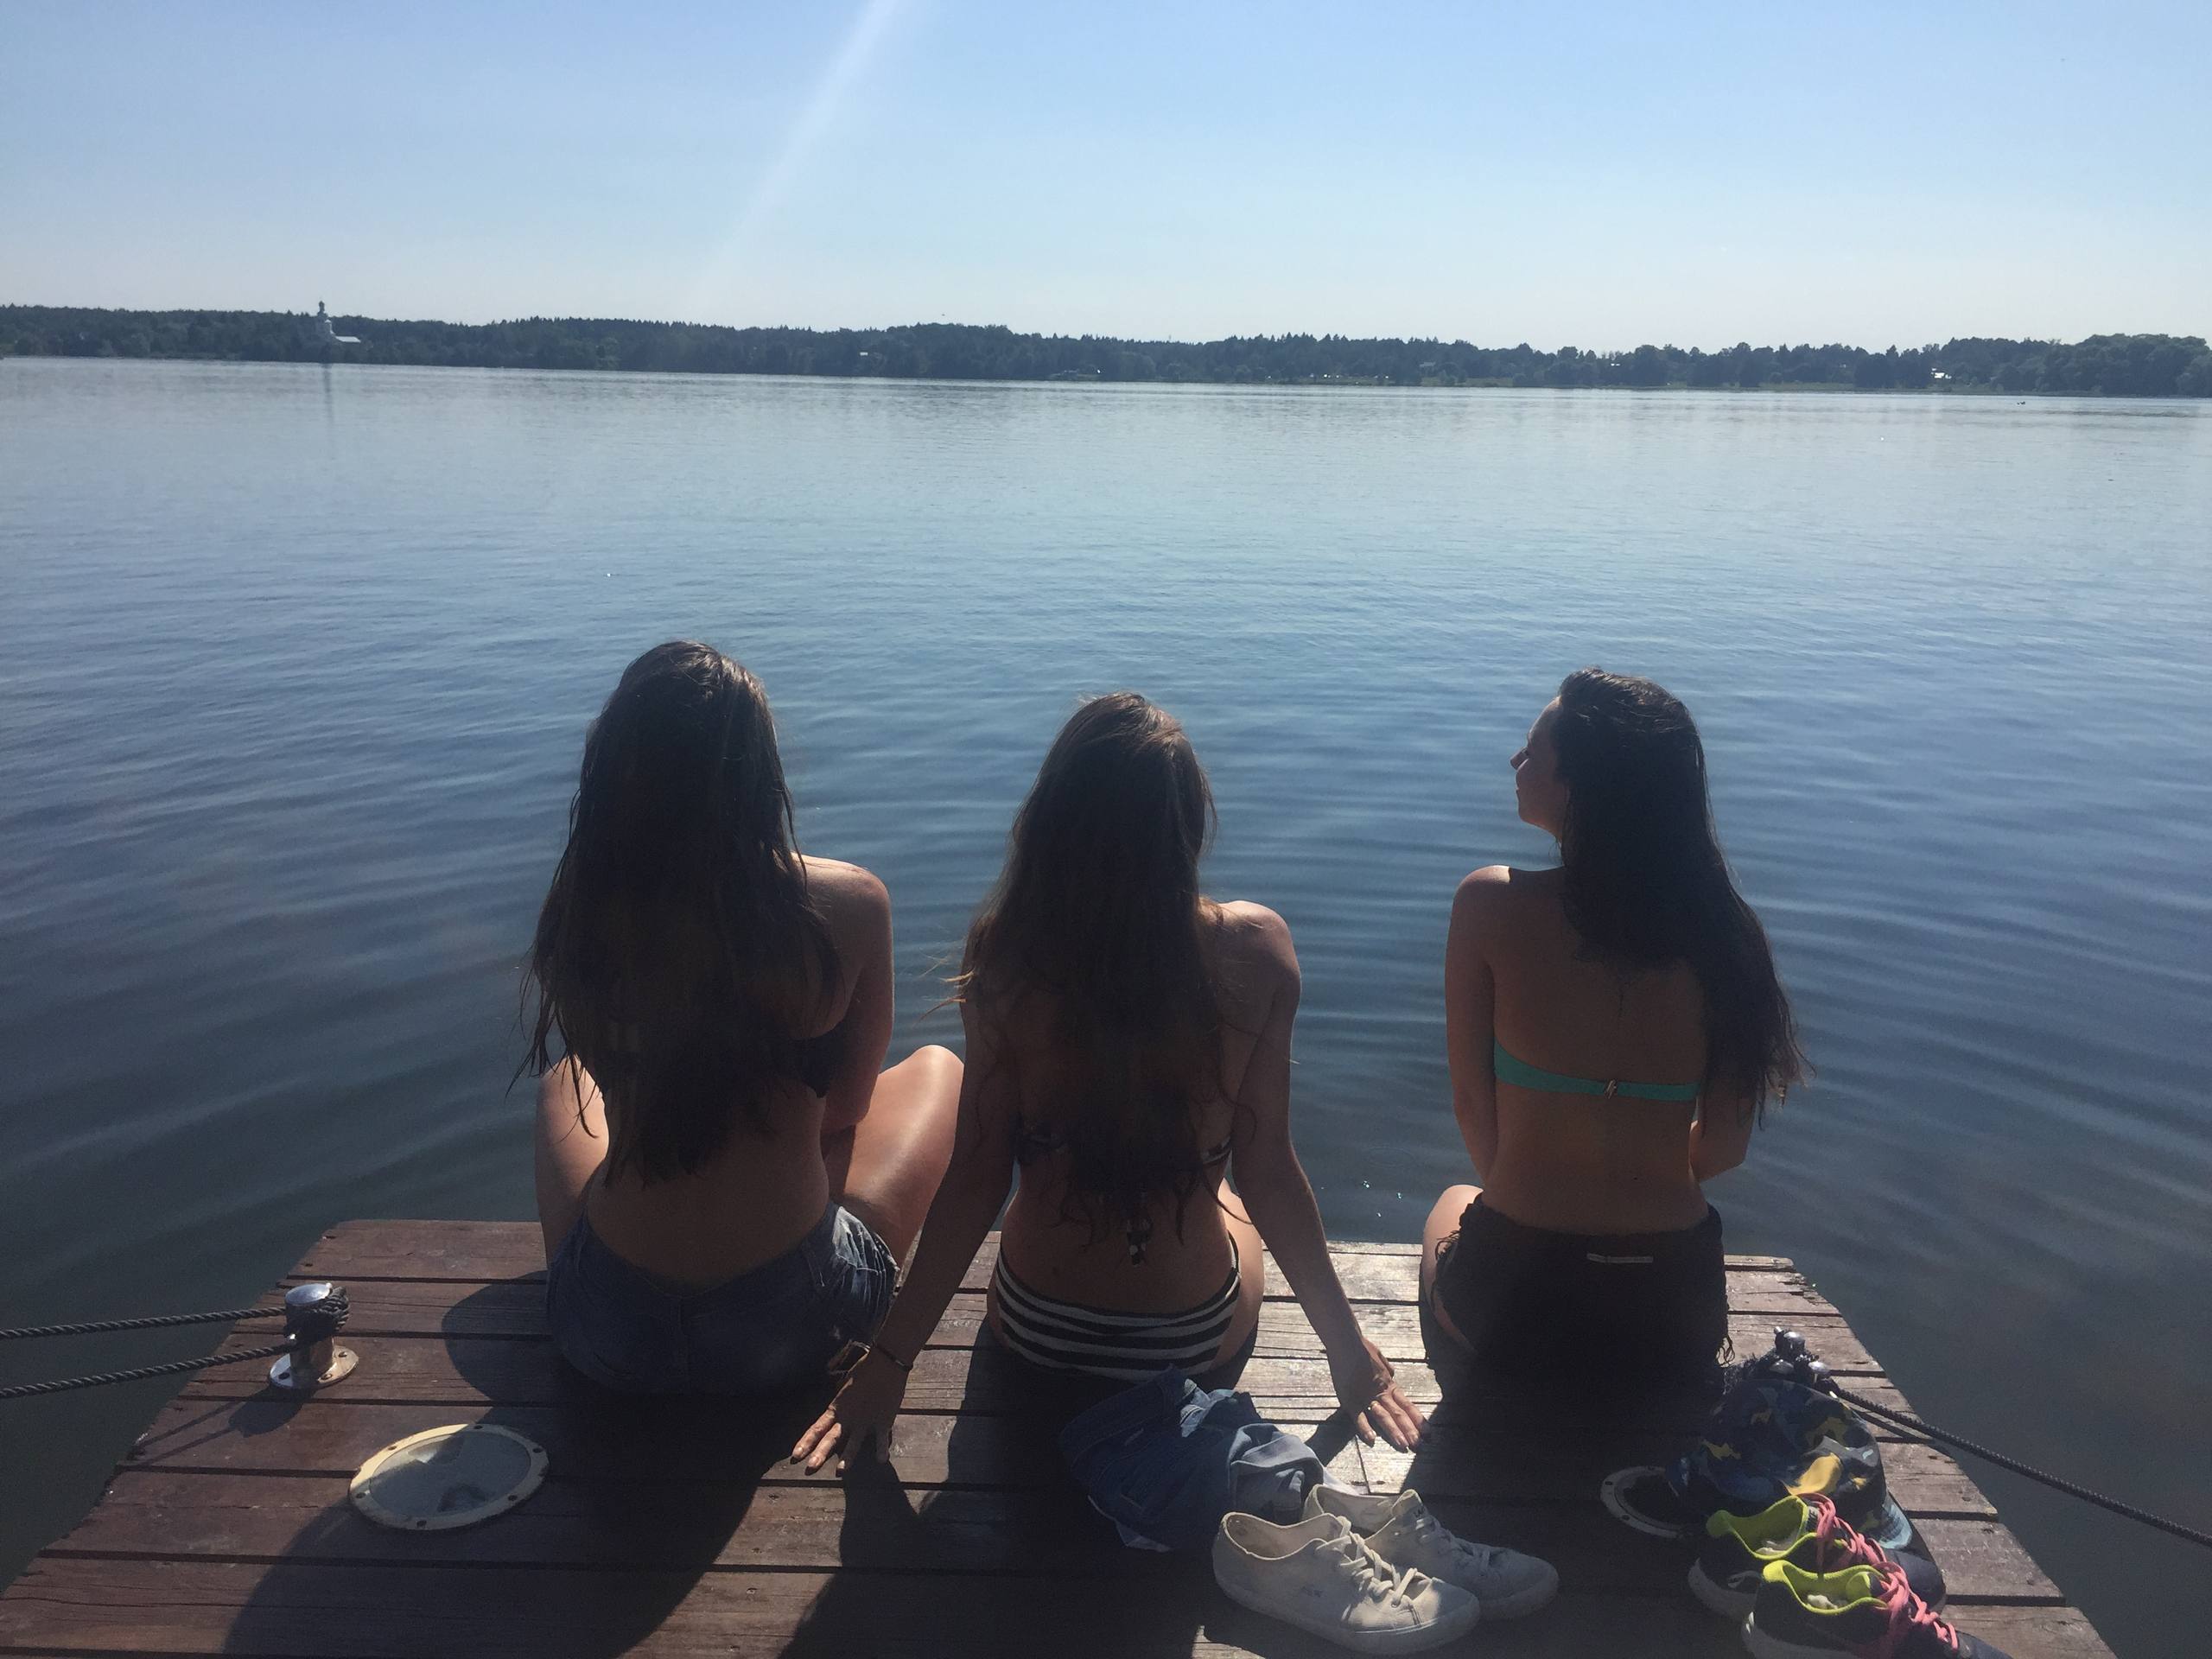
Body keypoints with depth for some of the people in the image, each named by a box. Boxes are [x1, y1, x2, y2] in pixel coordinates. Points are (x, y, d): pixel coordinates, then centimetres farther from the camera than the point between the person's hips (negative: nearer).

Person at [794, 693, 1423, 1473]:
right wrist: (1346, 1343, 0)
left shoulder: (1004, 952, -21)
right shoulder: (1254, 950, -21)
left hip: (1037, 1335, 0)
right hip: (1199, 1345, 0)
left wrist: (889, 1358, -4)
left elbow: (977, 1178, -16)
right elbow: (1265, 1172, -15)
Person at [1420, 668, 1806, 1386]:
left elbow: (1471, 1106, -7)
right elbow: (1724, 1148, -2)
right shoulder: (1719, 927, -9)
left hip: (1514, 1302, -2)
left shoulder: (1492, 904, -16)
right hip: (1678, 1312, 3)